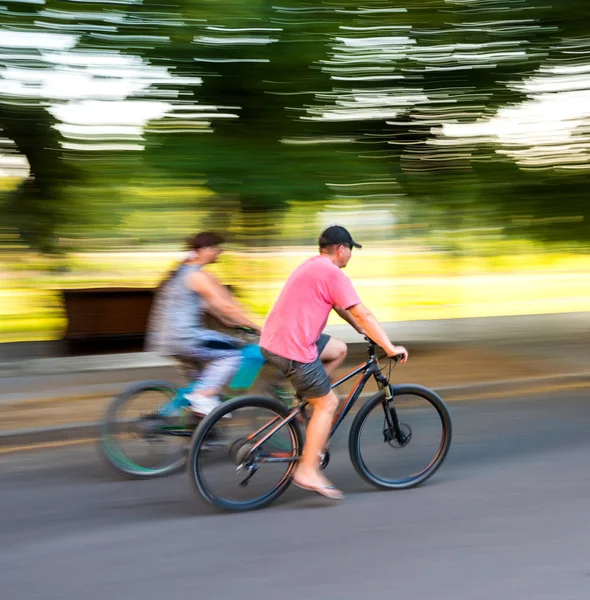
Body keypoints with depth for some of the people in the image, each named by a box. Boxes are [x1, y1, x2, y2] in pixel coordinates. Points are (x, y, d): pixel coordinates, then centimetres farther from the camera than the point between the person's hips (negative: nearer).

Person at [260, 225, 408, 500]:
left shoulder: (313, 266, 20)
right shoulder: (333, 273, -11)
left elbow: (340, 307, 29)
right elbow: (363, 315, -13)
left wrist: (366, 332, 33)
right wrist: (390, 348, -8)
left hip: (274, 340, 10)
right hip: (292, 349, -10)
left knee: (339, 349, 24)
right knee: (328, 403, -1)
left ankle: (305, 401, 19)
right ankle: (308, 471, 0)